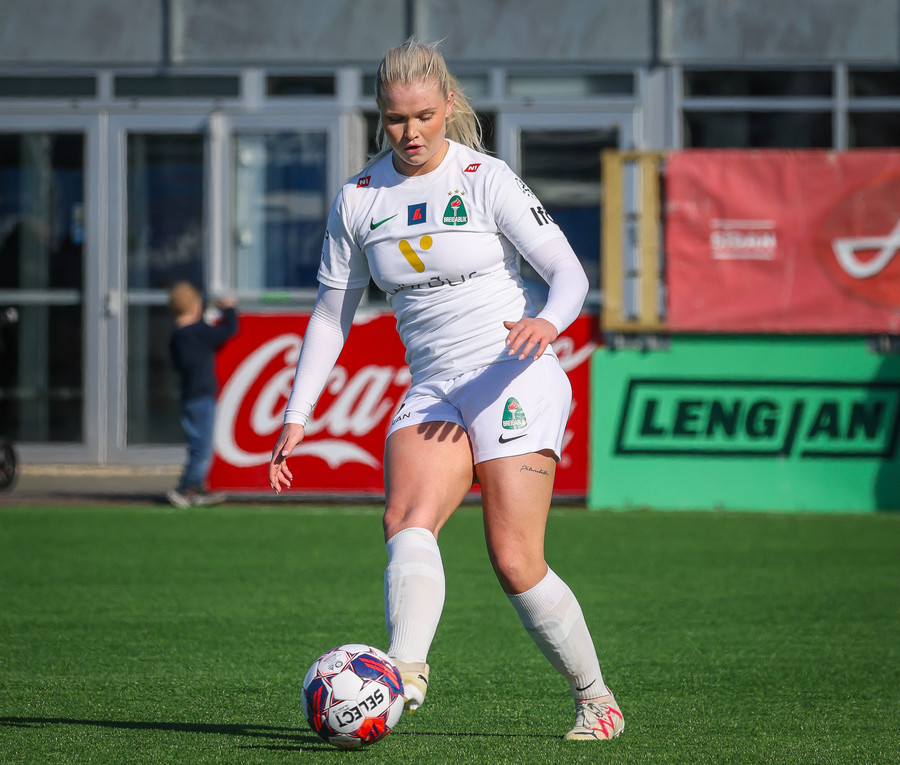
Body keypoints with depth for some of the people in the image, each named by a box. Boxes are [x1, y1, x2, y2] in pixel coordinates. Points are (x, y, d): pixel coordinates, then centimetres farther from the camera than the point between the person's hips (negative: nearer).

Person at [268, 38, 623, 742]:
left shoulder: (486, 180, -6)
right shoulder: (358, 200, 7)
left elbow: (570, 272, -10)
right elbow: (332, 313, 14)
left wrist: (549, 321, -33)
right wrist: (297, 417, 8)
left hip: (514, 379, -4)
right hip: (433, 389, 4)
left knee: (515, 563, -11)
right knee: (408, 520, -24)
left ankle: (596, 699, 8)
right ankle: (406, 671, -43)